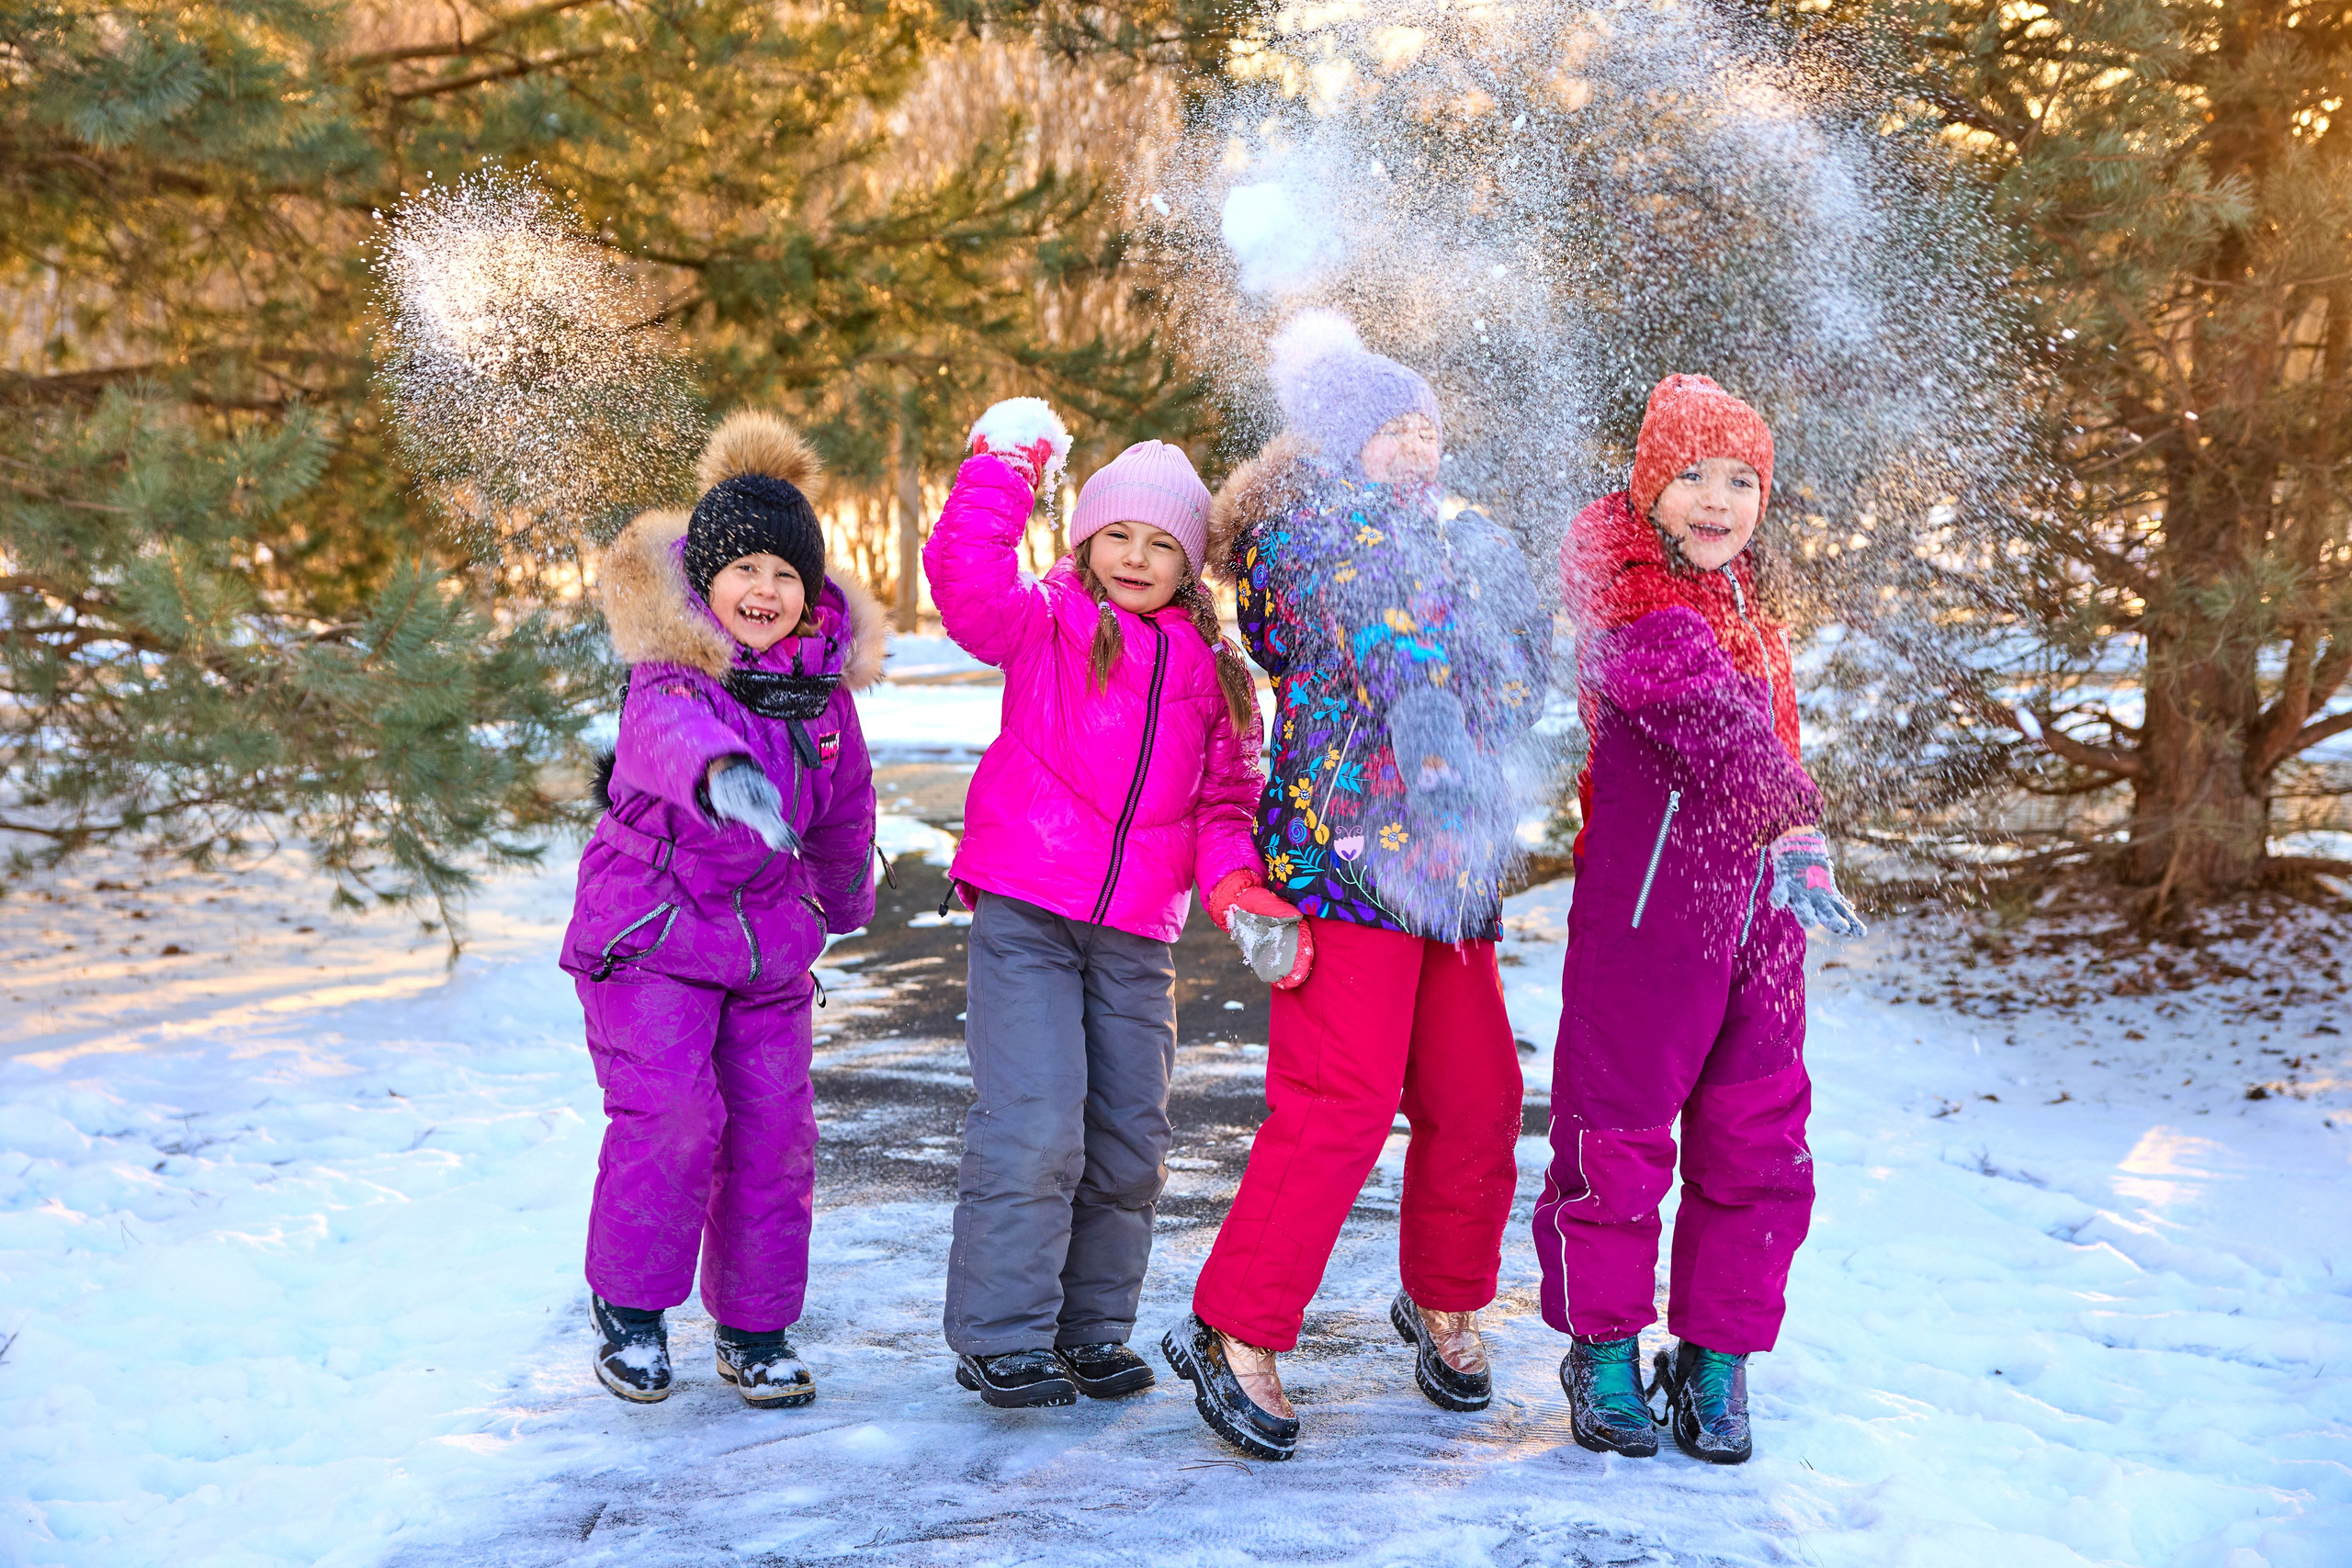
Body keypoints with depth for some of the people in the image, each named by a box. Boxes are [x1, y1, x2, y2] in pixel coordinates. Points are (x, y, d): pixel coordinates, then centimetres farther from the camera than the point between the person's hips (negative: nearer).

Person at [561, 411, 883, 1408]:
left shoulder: (823, 671, 2)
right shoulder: (670, 663, -15)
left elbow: (843, 803, 19)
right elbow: (673, 731, -41)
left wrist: (846, 899, 32)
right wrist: (724, 770, -64)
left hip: (769, 932, 5)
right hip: (650, 923, -5)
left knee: (774, 1128, 3)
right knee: (670, 1113, -16)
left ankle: (755, 1327, 19)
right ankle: (630, 1310, 6)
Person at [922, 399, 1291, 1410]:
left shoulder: (1211, 673, 14)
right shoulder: (1045, 625, 2)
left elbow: (1223, 795, 12)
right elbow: (964, 577, -17)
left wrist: (1229, 875, -6)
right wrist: (1005, 469, -11)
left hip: (1137, 937, 5)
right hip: (1024, 916, -5)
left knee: (1129, 1142, 8)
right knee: (1034, 1127, -12)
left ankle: (1093, 1329, 24)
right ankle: (999, 1338, 1)